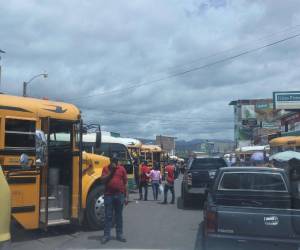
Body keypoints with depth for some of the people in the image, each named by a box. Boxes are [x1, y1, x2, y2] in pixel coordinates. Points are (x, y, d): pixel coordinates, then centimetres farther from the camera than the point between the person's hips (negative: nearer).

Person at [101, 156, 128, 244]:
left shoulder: (122, 169, 3)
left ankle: (119, 235, 19)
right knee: (108, 216, 4)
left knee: (119, 215, 10)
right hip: (108, 195, -1)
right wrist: (111, 171, -15)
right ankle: (106, 235, 11)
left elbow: (125, 183, 4)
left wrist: (126, 196, 1)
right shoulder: (106, 169, 3)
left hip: (119, 195, 1)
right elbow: (103, 180, -9)